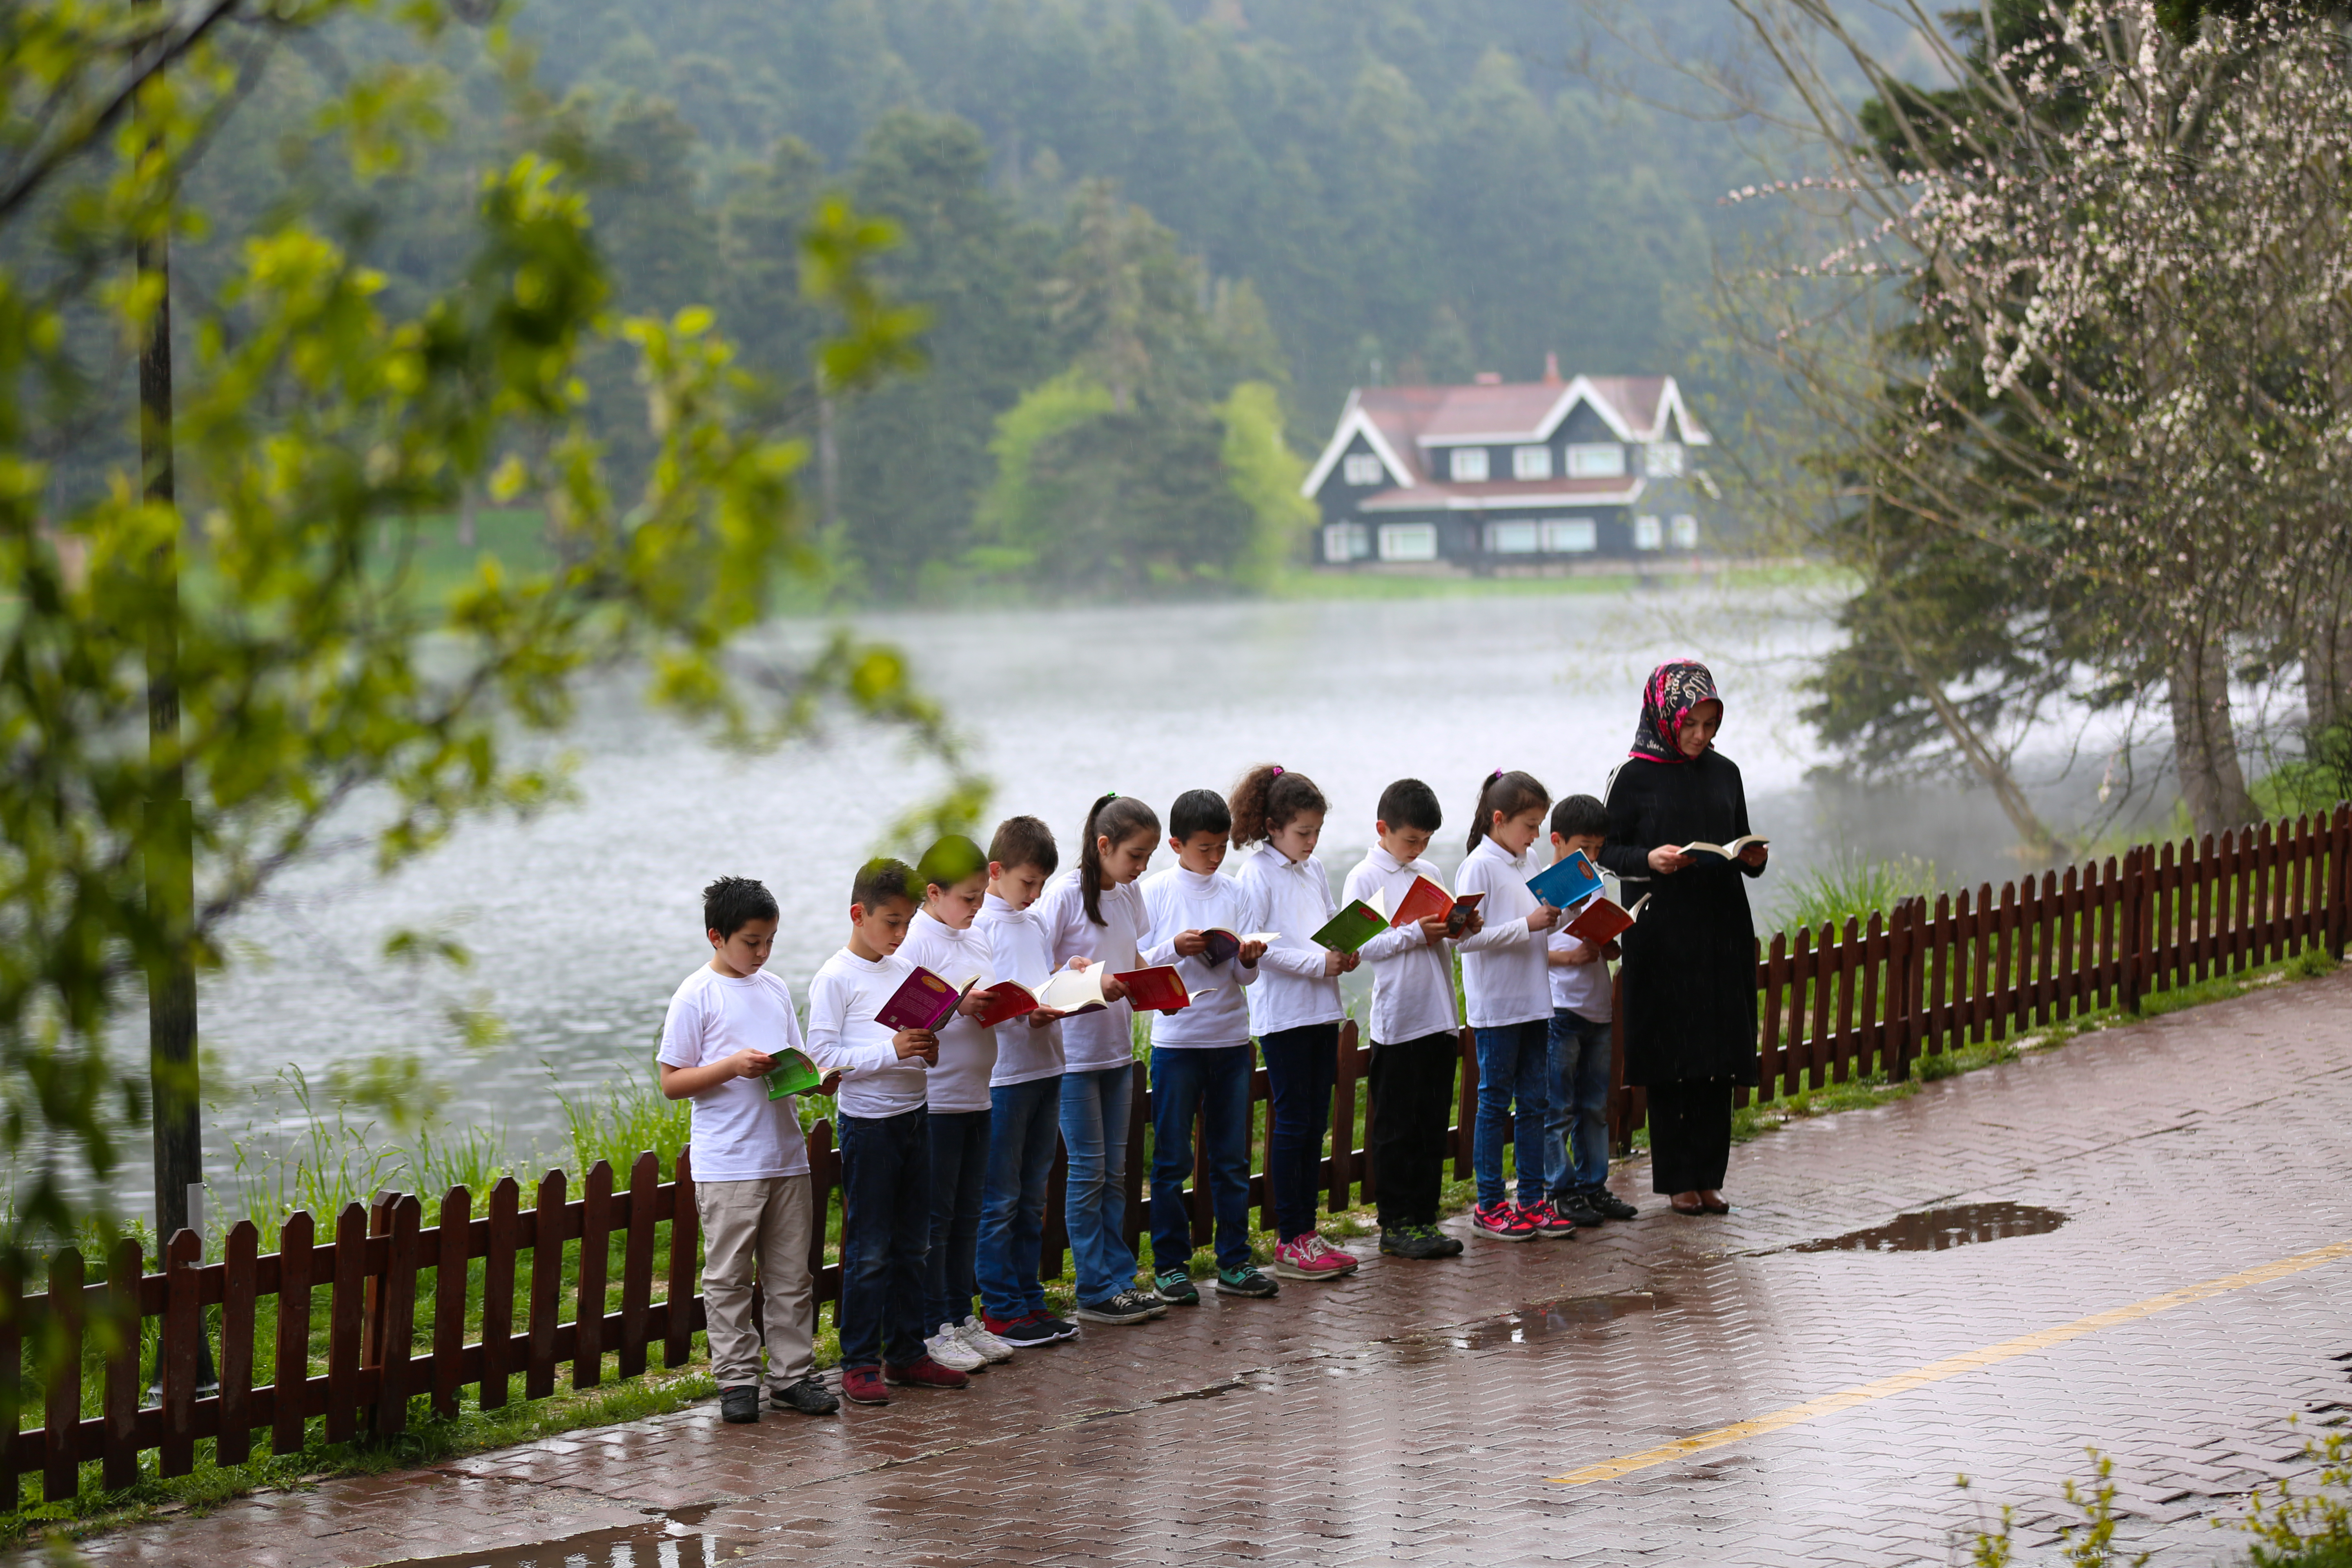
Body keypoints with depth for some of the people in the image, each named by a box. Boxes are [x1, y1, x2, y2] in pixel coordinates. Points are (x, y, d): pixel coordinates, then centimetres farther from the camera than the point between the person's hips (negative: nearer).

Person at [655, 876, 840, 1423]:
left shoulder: (775, 989, 12)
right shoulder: (697, 997, -6)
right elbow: (672, 1082, -7)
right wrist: (734, 1067, -18)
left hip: (786, 1156, 6)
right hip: (727, 1165, -6)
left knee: (791, 1275, 8)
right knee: (728, 1276, 1)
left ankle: (792, 1375, 14)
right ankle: (737, 1380, 7)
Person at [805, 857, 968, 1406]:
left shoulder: (905, 969, 11)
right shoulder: (835, 979, -10)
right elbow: (823, 1056, -16)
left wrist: (927, 1051, 0)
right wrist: (892, 1051, -24)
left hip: (913, 1115, 7)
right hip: (868, 1122, -7)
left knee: (911, 1246, 12)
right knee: (869, 1250, -4)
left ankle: (906, 1354, 20)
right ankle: (859, 1364, 3)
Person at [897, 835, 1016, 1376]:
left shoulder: (976, 940, 12)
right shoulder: (914, 942, -12)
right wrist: (957, 1007, -28)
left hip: (977, 1097, 8)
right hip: (933, 1101, -8)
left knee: (967, 1215, 14)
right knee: (934, 1218, -1)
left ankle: (962, 1317, 22)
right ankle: (934, 1330, 4)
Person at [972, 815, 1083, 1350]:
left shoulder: (1035, 923, 15)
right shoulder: (978, 925, -10)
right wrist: (1026, 1011, -26)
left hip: (1045, 1065, 8)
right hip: (1002, 1075, -8)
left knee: (1032, 1195, 13)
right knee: (1000, 1199, -2)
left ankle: (1028, 1300, 19)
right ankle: (1001, 1310, 3)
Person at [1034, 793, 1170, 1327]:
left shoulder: (1129, 895, 7)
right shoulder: (1065, 894, -14)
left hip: (1117, 1050, 7)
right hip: (1073, 1052, -7)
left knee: (1114, 1171, 11)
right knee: (1088, 1171, -2)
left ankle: (1119, 1279, 16)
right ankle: (1095, 1290, 4)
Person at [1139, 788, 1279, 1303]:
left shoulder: (1234, 893, 8)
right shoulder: (1157, 890, -2)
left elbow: (1246, 977, 7)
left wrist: (1249, 959, -15)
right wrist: (1177, 948, -19)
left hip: (1230, 1038, 3)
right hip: (1176, 1041, -3)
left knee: (1231, 1157, 7)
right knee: (1172, 1159, 1)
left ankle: (1235, 1262, 13)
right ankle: (1170, 1264, 7)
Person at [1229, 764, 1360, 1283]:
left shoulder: (1315, 870, 12)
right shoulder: (1257, 875, -9)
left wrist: (1344, 955, -2)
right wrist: (1316, 963, -20)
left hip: (1322, 1010, 7)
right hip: (1282, 1014, -7)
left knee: (1315, 1123, 9)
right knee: (1293, 1123, -4)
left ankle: (1307, 1230, 15)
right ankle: (1289, 1243, 1)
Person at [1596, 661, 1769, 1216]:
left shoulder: (1724, 773, 9)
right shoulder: (1634, 777, -3)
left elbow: (1741, 846, 17)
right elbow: (1608, 849, 0)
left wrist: (1753, 858, -6)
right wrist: (1649, 859, -19)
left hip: (1722, 931, 4)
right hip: (1661, 935, -4)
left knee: (1718, 1063, 3)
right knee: (1670, 1062, -2)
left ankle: (1708, 1176, 10)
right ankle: (1679, 1181, 6)